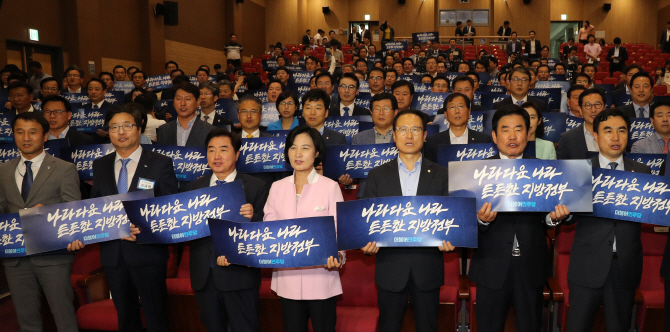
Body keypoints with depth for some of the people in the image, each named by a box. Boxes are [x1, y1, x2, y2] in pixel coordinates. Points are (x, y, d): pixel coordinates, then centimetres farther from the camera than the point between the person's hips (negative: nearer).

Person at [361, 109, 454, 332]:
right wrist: (367, 243, -15)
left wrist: (448, 239, -15)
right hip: (390, 269, 0)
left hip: (428, 269, 0)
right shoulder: (377, 175, 5)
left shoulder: (441, 175, 4)